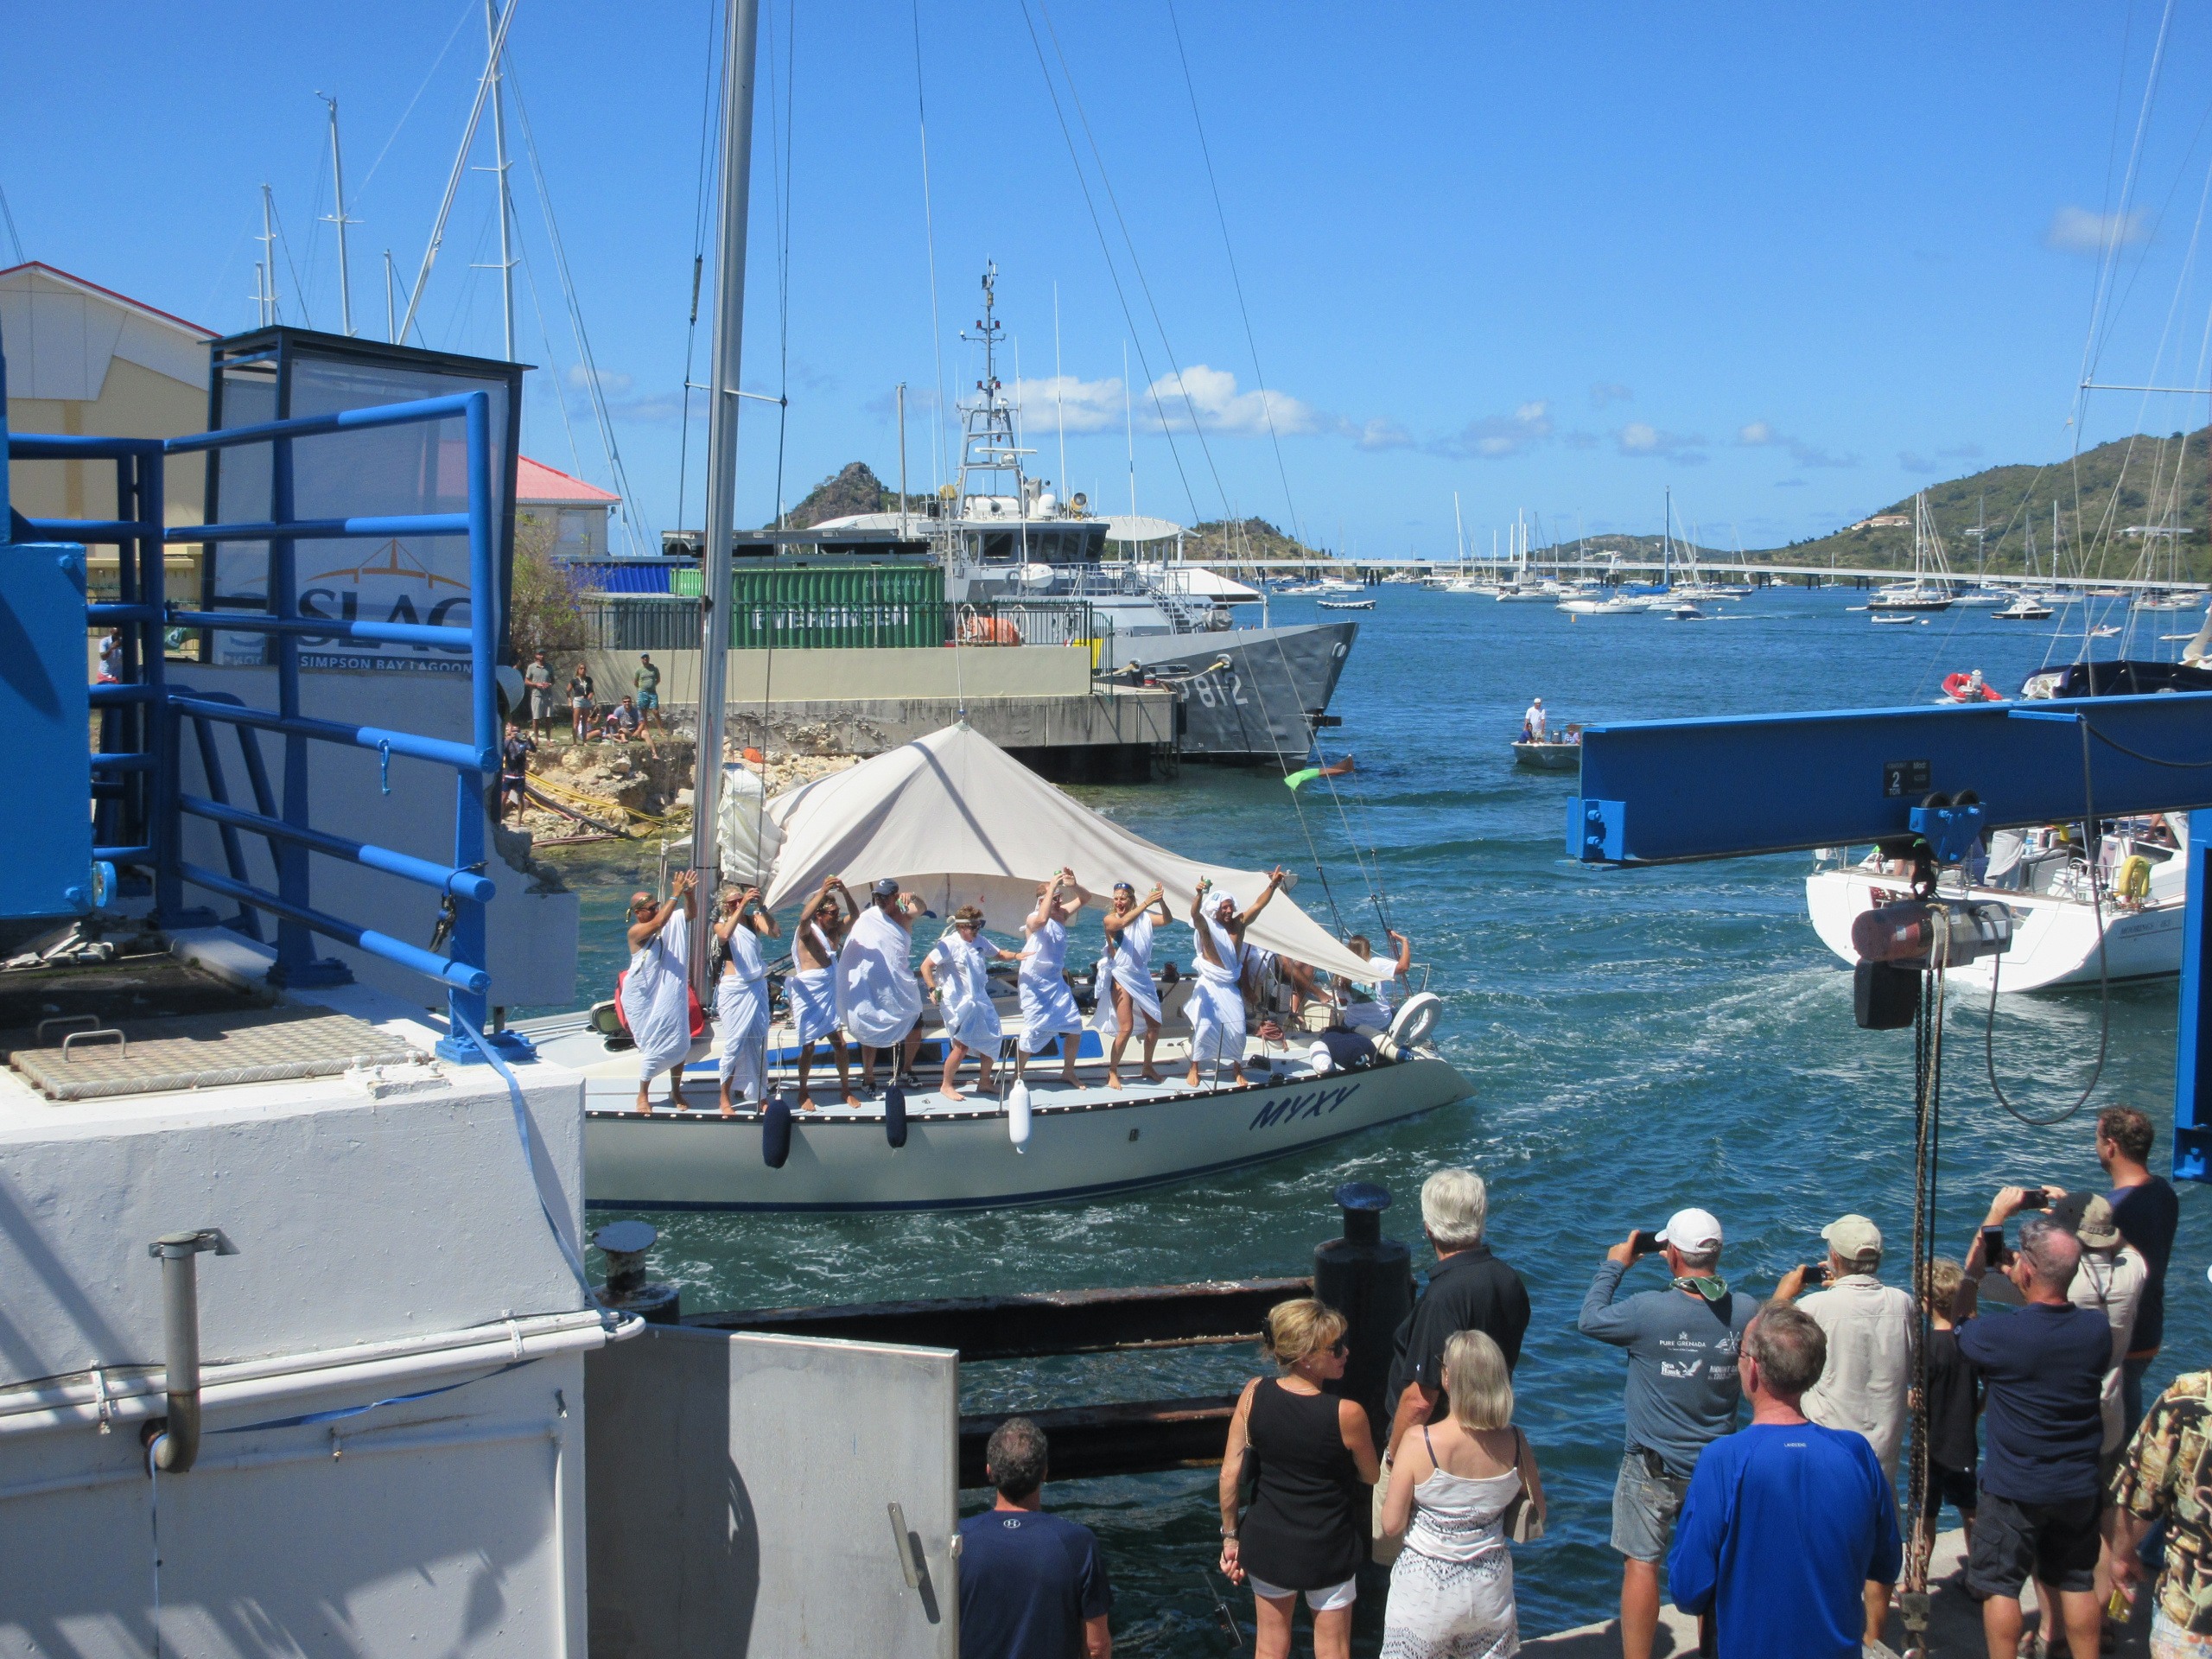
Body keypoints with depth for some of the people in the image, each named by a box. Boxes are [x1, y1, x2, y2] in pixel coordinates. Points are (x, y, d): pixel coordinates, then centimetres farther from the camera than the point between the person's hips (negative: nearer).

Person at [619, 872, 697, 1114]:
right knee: (652, 1045, -2)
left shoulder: (671, 921, 5)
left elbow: (691, 913, 1)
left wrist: (689, 893, -18)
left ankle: (676, 1092, 20)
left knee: (680, 1043, 5)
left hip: (672, 996, 6)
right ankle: (642, 1095, 13)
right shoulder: (636, 931, -14)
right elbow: (658, 923, -31)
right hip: (645, 999, -6)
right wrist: (675, 895, -33)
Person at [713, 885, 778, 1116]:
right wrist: (742, 906, -26)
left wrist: (761, 907, -20)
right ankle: (725, 1098, 2)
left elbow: (776, 933, -11)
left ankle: (753, 1090, 11)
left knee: (759, 1041, 1)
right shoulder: (721, 924, 2)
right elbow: (725, 935, -23)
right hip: (733, 989, -3)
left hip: (757, 986, 3)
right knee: (734, 1042, -5)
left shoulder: (754, 920, 7)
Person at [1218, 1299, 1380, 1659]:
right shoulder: (1347, 1413, -25)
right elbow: (1372, 1478, -7)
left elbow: (1229, 1474, -9)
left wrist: (1230, 1536, 5)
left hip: (1266, 1541, 3)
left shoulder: (1254, 1394, -15)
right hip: (1328, 1548, -3)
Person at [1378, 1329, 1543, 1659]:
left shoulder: (1419, 1443, -21)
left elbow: (1391, 1525, -14)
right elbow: (1536, 1515, 4)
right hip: (1490, 1589, 3)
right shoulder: (1515, 1443, -11)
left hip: (1425, 1592, -3)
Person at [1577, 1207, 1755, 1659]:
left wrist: (1614, 1265, 8)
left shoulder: (1648, 1310, -23)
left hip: (1653, 1468, -4)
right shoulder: (1745, 1312, -10)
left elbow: (1589, 1319, -6)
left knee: (1641, 1565, 5)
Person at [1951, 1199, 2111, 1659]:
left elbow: (1961, 1316, -2)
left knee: (2000, 1586, 8)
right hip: (2078, 1487, 5)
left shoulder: (2001, 1338, -24)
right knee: (2076, 1583, 17)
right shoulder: (2097, 1329, -11)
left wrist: (1994, 1219, 1)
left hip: (2013, 1490, -5)